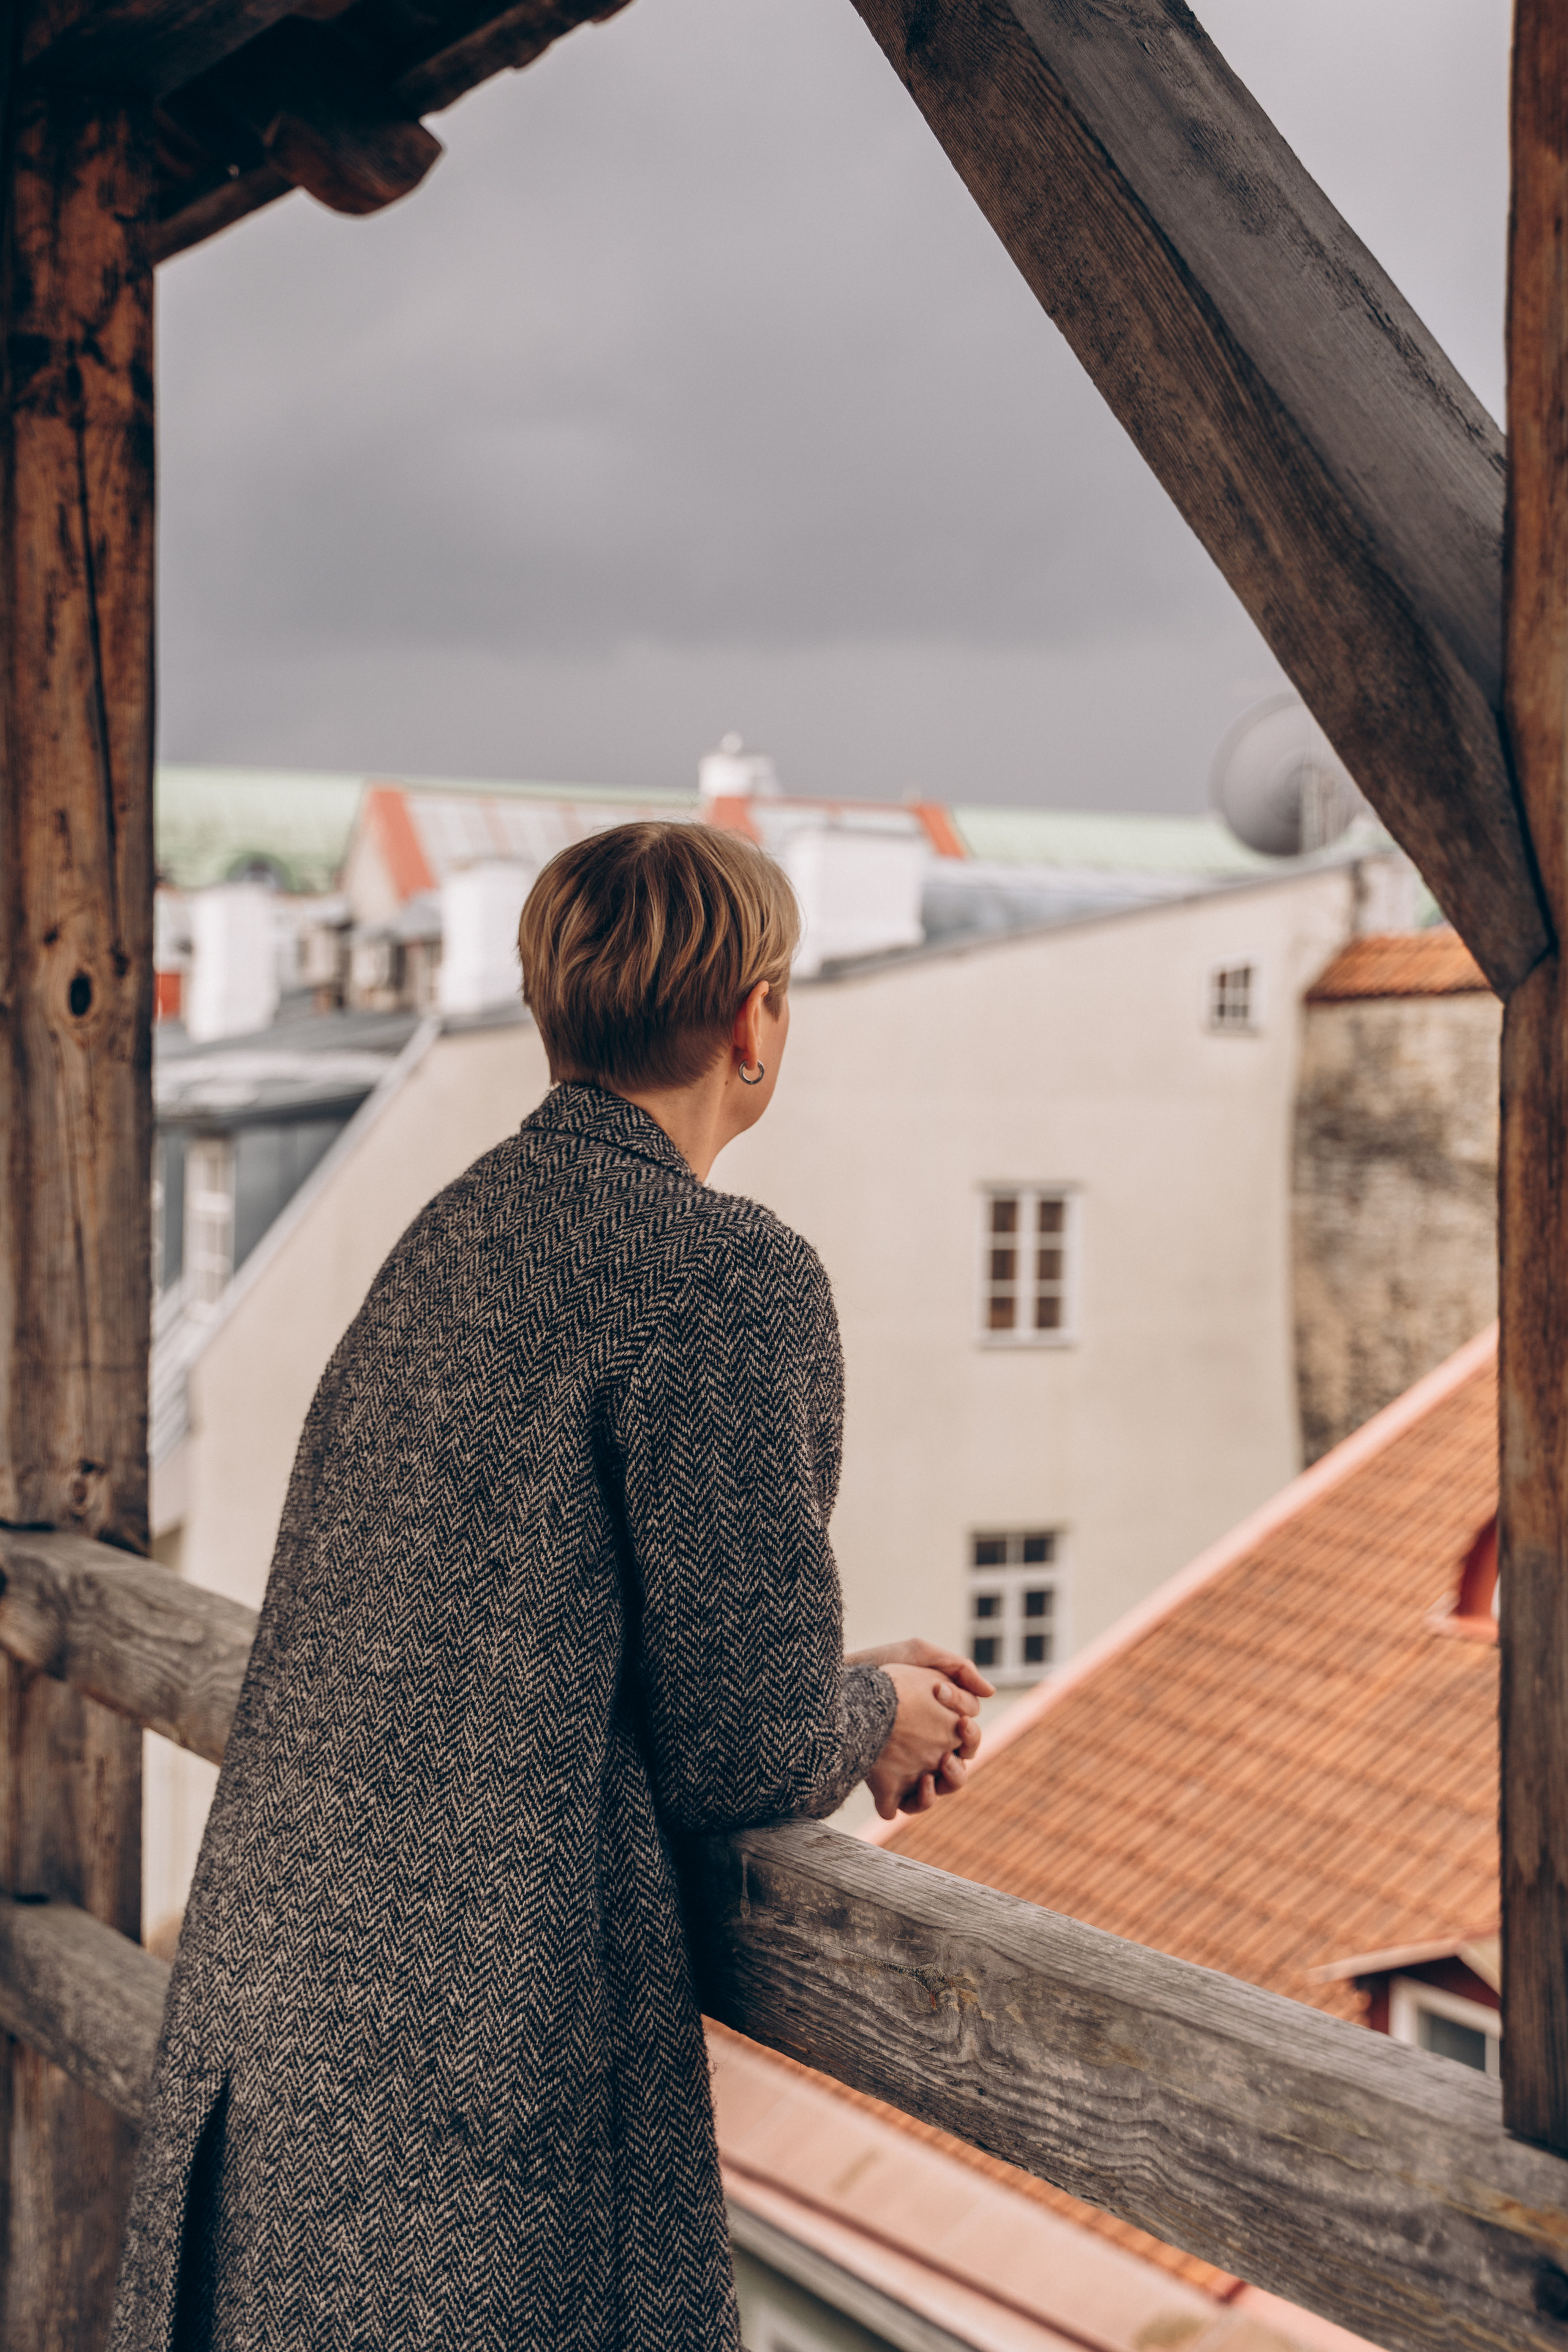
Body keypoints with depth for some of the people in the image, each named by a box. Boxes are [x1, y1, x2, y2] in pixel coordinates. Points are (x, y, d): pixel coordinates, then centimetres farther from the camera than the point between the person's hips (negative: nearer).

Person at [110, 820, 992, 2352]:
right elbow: (743, 1753, -14)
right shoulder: (730, 1277, -15)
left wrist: (841, 1688, 18)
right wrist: (872, 1721, 8)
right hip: (476, 2059, -8)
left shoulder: (459, 1233, 10)